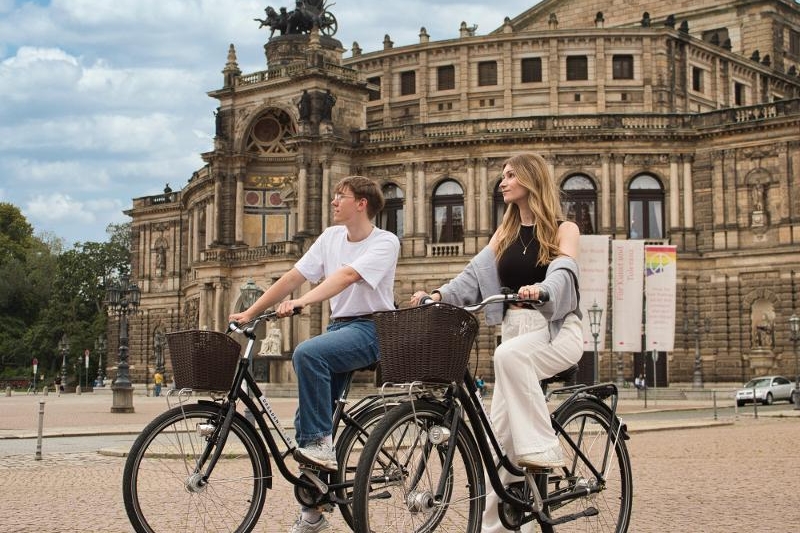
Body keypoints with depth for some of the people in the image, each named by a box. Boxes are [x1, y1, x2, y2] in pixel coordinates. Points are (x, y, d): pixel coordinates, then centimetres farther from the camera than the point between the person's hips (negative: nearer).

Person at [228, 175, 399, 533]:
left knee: (307, 353, -34)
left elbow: (347, 276, -25)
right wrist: (250, 313, 4)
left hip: (370, 329, -6)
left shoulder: (385, 242, -9)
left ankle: (322, 443, -21)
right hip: (338, 327, 7)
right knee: (305, 420, -1)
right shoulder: (332, 236, 10)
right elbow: (293, 277, 8)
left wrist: (301, 302, -37)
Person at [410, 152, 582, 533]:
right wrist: (439, 295, -14)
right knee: (501, 429, -3)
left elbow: (562, 273, -18)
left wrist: (539, 290, -40)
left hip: (558, 330, -5)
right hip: (514, 329, 5)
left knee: (509, 355, -36)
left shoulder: (563, 230, 1)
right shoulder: (505, 233, 16)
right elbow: (476, 273, 4)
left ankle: (543, 452, -28)